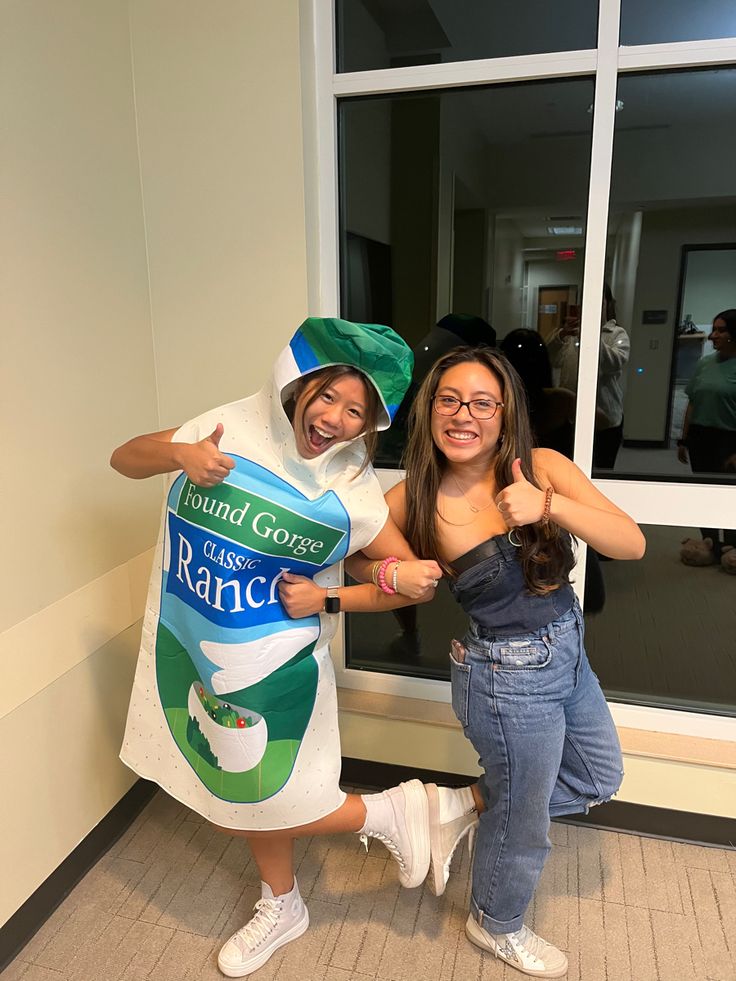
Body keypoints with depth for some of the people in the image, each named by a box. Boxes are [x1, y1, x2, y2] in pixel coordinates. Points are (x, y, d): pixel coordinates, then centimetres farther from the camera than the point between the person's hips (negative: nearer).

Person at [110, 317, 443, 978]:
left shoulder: (353, 496, -15)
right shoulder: (235, 428, -10)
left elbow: (412, 575, -7)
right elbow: (124, 459, -1)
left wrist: (327, 599, -17)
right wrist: (179, 454, -21)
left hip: (274, 663, -4)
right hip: (187, 645, 4)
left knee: (260, 803, 4)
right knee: (244, 795, 20)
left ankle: (388, 812, 26)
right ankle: (282, 907, 46)